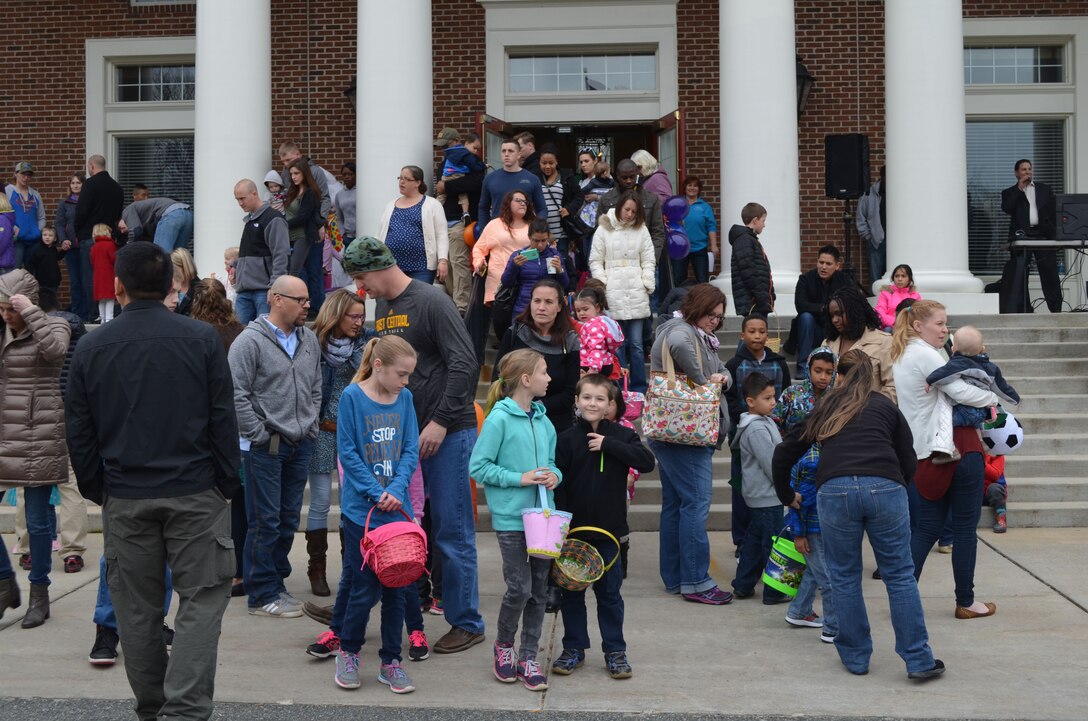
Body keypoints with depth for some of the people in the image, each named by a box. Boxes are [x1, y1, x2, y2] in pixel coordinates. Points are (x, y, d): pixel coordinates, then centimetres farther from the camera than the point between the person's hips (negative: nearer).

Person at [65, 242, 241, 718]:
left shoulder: (91, 348, 1)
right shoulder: (202, 339, -5)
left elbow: (78, 431, 6)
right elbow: (223, 419, -4)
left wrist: (95, 491, 16)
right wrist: (228, 483, 4)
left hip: (124, 497, 2)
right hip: (195, 494, -2)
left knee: (137, 608, 13)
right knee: (202, 599, 3)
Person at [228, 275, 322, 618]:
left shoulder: (309, 339, 10)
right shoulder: (251, 340, -11)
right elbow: (237, 395, -14)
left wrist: (311, 426, 9)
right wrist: (260, 436, -13)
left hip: (300, 445, 7)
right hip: (264, 446, -6)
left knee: (289, 519, 13)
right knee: (265, 522, -1)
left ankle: (276, 581, 27)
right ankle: (263, 595, 9)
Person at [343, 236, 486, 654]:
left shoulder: (431, 302, -12)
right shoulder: (381, 308, 12)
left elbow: (465, 364, -17)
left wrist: (441, 422, -18)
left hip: (447, 433, -8)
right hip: (403, 432, 8)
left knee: (452, 532, -2)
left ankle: (466, 623, 10)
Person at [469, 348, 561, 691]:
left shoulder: (543, 420, 8)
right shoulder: (499, 419, -11)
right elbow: (478, 466, -11)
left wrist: (554, 475, -2)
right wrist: (519, 478, -16)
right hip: (511, 517, -6)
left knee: (539, 589, 9)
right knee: (519, 587, -5)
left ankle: (528, 658, 21)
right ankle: (504, 645, 22)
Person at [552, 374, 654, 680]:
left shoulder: (621, 435, -2)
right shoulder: (567, 439, -3)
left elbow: (647, 462, -16)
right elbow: (558, 485, -4)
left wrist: (608, 444, -21)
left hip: (608, 529, 0)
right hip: (573, 529, 0)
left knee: (609, 592, 9)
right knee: (571, 591, 10)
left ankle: (615, 651, 20)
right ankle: (574, 649, 24)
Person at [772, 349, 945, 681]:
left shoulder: (822, 410, 23)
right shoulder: (886, 406, 21)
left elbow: (783, 454, 24)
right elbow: (909, 462, 18)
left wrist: (786, 495, 37)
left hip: (834, 491, 0)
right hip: (885, 488, 0)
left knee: (844, 577, 13)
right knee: (900, 575, 8)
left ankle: (856, 658, 21)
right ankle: (919, 661, 10)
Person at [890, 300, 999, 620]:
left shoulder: (902, 356, 14)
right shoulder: (925, 355, -15)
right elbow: (961, 392, -17)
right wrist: (993, 398, 1)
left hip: (925, 453, 9)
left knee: (926, 526, 10)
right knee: (965, 528, 4)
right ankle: (965, 602, 12)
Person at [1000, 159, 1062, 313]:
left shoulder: (1045, 189, 18)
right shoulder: (1010, 193, 11)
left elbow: (1054, 209, 13)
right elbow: (1007, 209, -7)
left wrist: (1053, 230, -1)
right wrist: (1019, 189, -7)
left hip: (1044, 235, 2)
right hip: (1022, 236, -2)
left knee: (1050, 274, 3)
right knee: (1016, 276, -7)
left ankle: (1056, 309, 8)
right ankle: (1015, 310, -5)